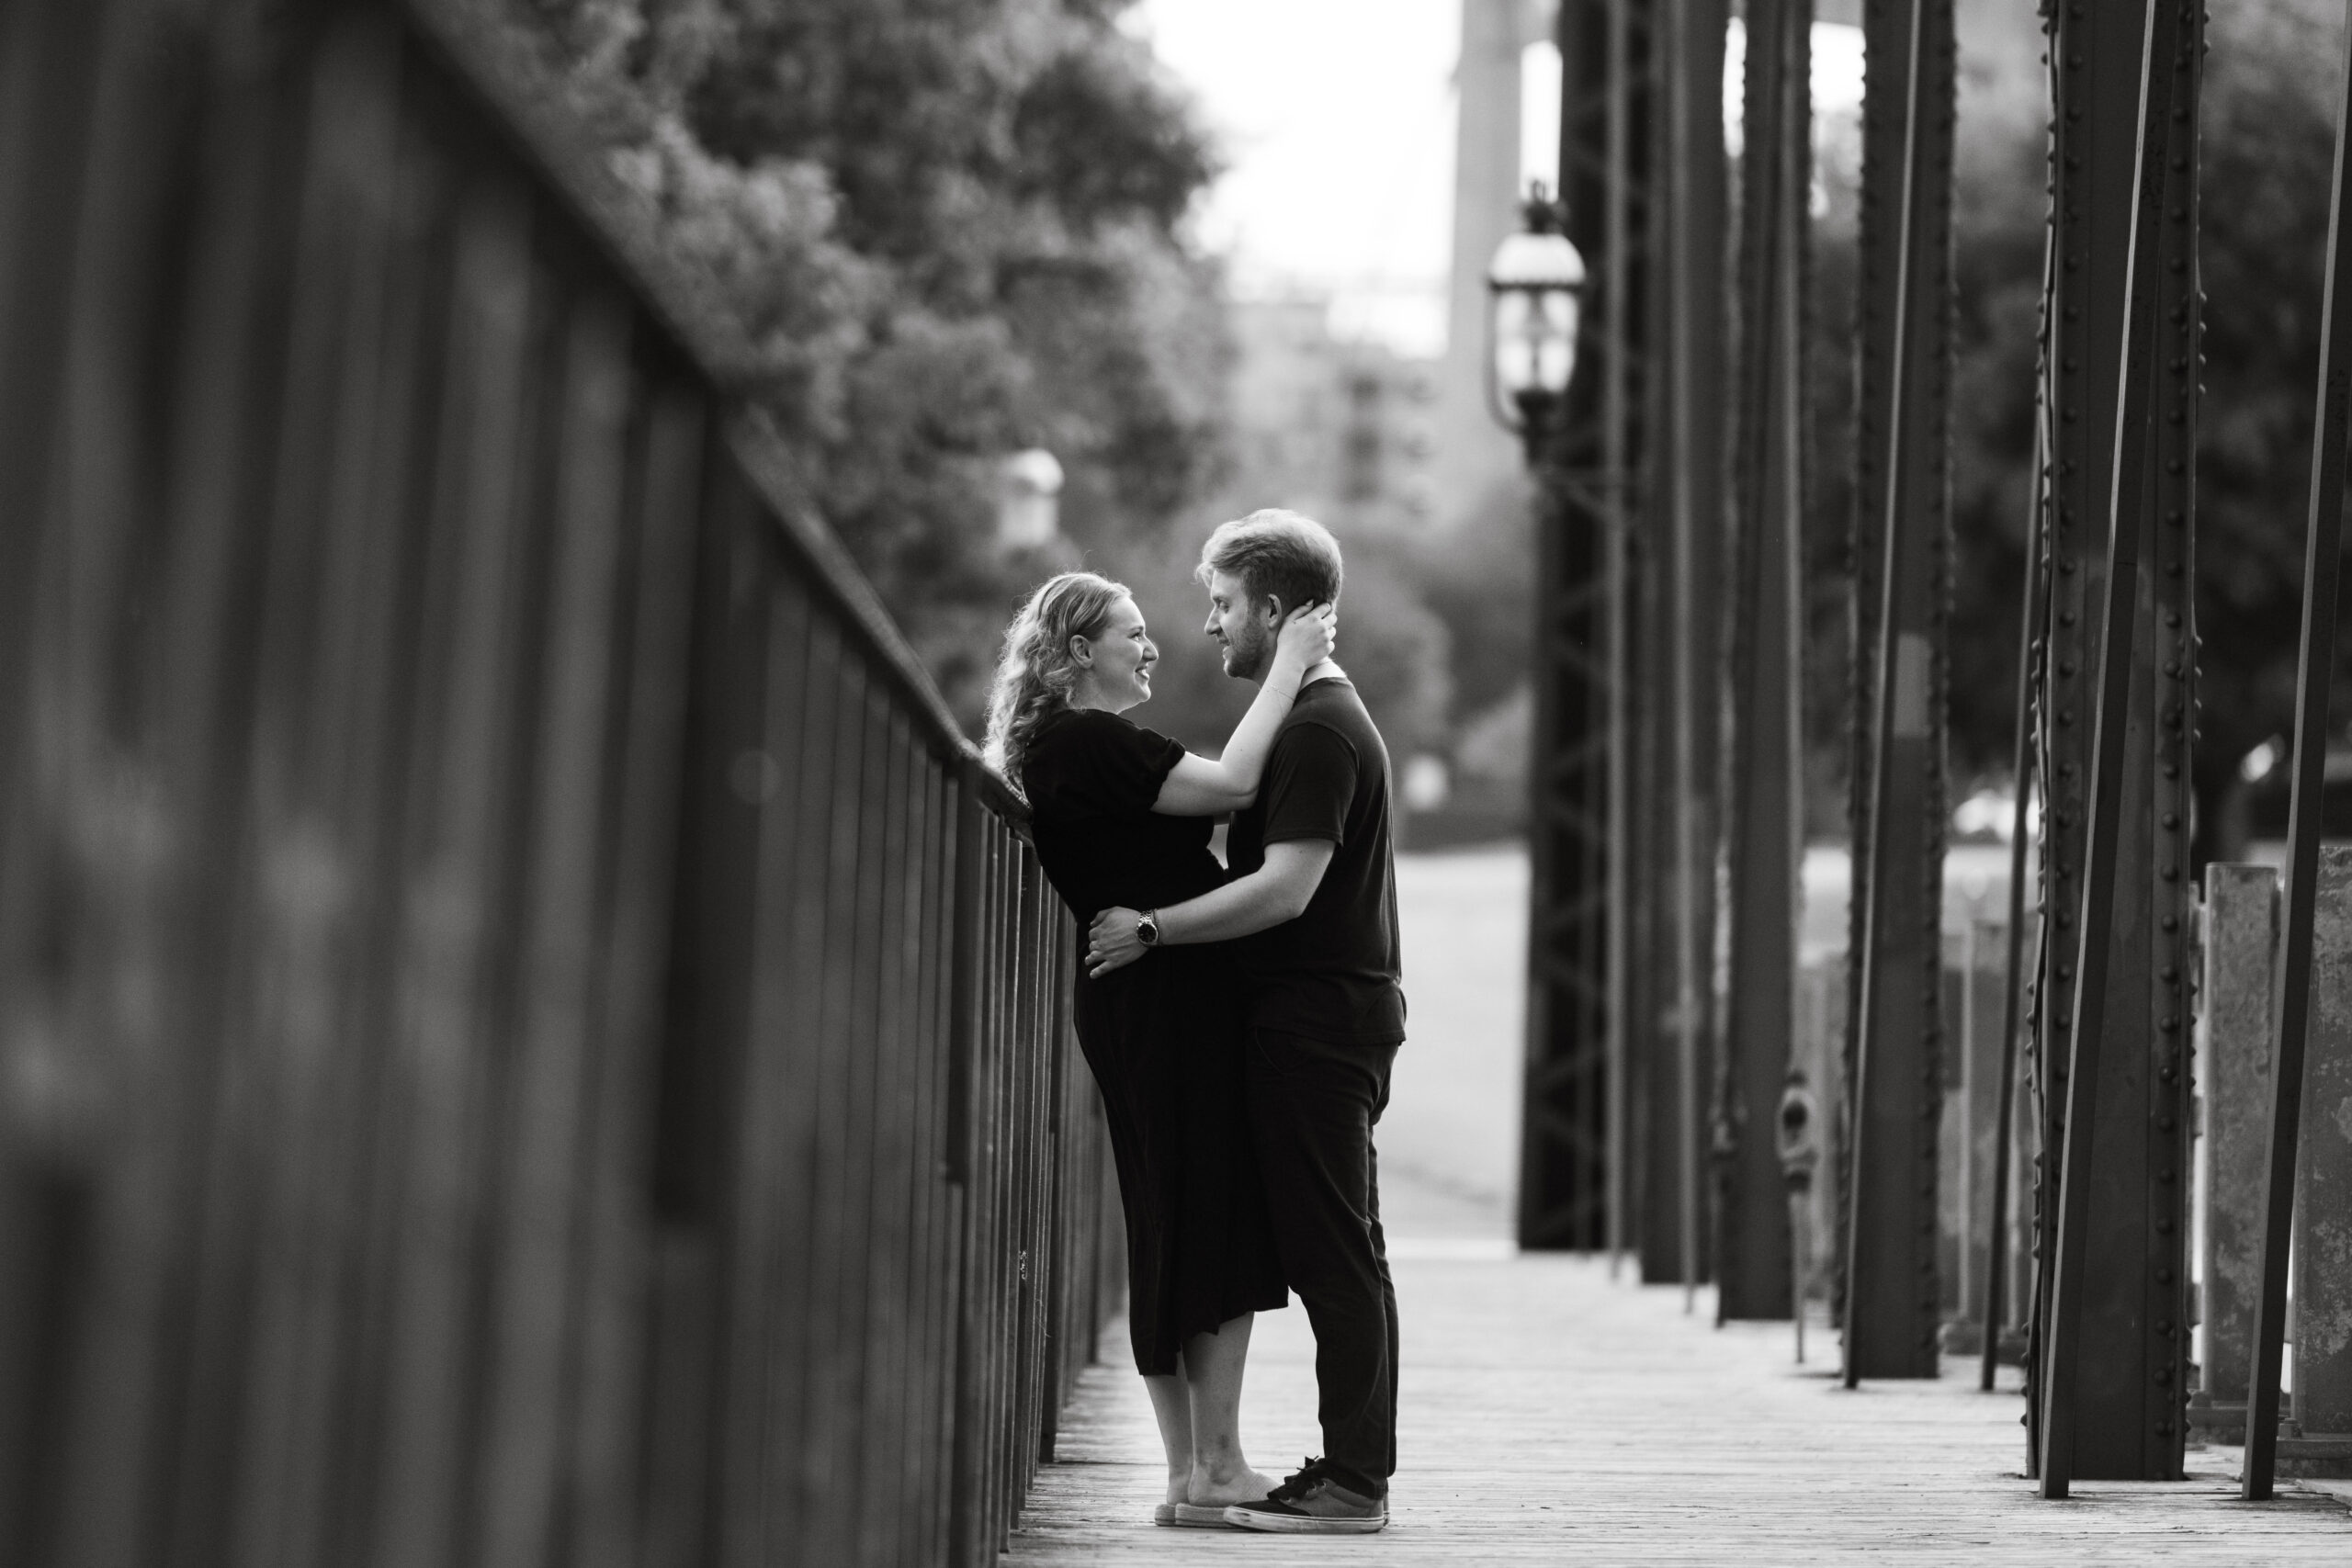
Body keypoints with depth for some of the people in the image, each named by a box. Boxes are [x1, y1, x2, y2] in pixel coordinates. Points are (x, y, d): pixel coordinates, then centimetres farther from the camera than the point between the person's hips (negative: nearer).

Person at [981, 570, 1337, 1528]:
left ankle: (1192, 1470, 11)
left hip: (1154, 1007, 10)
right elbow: (1233, 784, -19)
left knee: (1181, 1237, 9)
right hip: (1167, 1002, -10)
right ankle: (1214, 1469, -6)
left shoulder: (1081, 746, 20)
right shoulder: (1081, 744, -12)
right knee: (1218, 1231, -7)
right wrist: (1288, 665, -11)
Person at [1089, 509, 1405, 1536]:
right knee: (1333, 1250, 10)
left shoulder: (1317, 729, -14)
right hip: (1335, 1006, 10)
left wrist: (1152, 930, -18)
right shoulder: (1324, 715, 19)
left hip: (1319, 1016, -10)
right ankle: (1353, 1468, 13)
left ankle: (1351, 1481, -7)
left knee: (1332, 1251, -8)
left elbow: (1286, 887, -22)